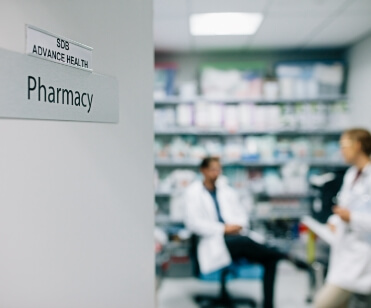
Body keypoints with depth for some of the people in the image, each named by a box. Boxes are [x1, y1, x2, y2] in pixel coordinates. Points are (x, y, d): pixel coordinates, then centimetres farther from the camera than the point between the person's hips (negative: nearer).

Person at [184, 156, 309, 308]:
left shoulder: (227, 191, 19)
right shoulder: (193, 192, 4)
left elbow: (241, 214, 19)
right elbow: (193, 222, -7)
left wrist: (238, 226, -6)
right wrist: (223, 229, -15)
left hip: (236, 237, 5)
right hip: (215, 242, -5)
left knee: (270, 259, -18)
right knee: (243, 241, -35)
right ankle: (287, 258, -16)